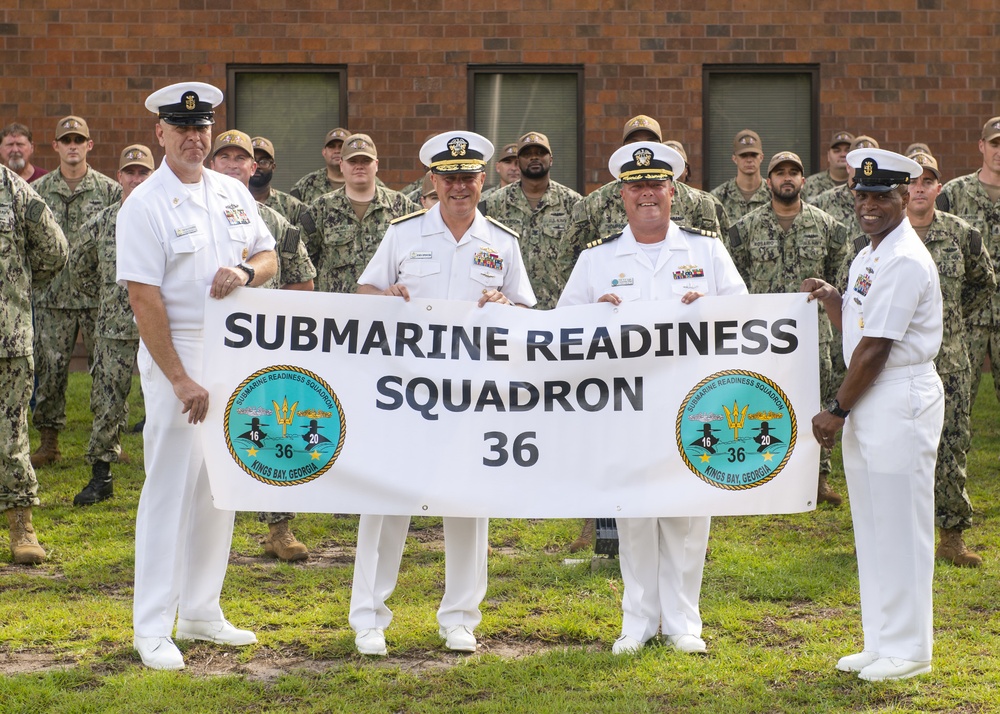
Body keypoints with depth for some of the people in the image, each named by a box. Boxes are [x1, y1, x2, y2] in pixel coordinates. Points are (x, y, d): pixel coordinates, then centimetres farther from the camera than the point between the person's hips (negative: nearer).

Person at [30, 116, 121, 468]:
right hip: (52, 297, 1)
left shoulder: (109, 190, 3)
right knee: (50, 370, 3)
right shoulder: (38, 191, 6)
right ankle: (49, 441, 13)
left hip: (99, 296, -1)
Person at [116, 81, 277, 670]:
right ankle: (153, 628, 1)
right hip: (176, 354, -6)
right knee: (173, 485, -6)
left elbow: (270, 257, 16)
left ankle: (201, 611, 22)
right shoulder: (145, 205, -9)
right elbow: (144, 299, -14)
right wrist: (180, 380, -18)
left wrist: (245, 271, -9)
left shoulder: (234, 193, 10)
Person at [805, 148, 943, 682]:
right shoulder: (867, 258, 14)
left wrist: (837, 410, -13)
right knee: (871, 528, 14)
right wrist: (830, 299, 4)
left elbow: (875, 349, -18)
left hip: (902, 399, -10)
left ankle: (908, 650, 5)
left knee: (901, 528, -4)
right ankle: (880, 643, 23)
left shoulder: (905, 262, -17)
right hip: (868, 400, 10)